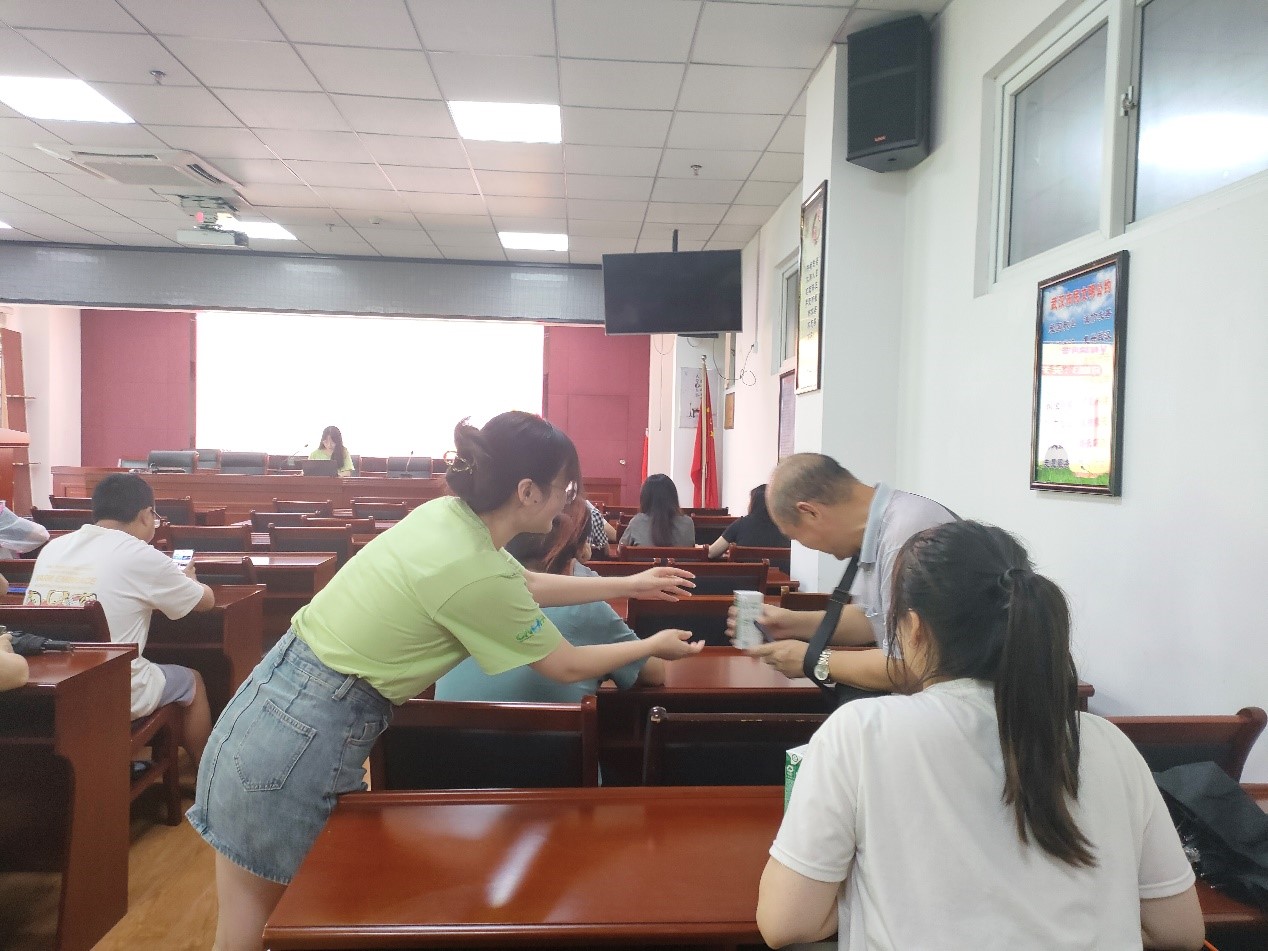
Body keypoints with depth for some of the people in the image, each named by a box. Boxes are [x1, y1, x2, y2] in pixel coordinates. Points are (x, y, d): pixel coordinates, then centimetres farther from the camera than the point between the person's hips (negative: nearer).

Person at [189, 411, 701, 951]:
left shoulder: (448, 514, 1)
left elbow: (526, 586, 18)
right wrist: (655, 646, 8)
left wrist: (630, 585, 25)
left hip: (272, 704, 8)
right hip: (305, 738, -8)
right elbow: (568, 667, -8)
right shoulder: (476, 574, -24)